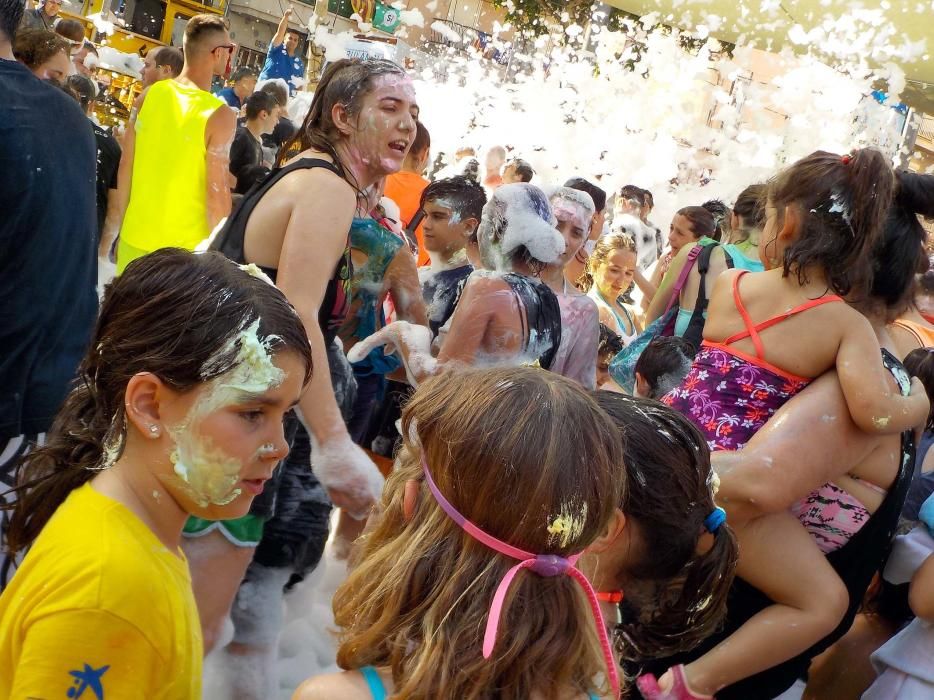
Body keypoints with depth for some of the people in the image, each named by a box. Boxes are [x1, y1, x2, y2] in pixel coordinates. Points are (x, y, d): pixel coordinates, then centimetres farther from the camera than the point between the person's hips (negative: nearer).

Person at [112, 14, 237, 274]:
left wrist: (121, 226, 16)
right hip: (183, 248, -5)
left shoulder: (150, 95, 1)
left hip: (134, 239, 5)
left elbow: (125, 166, 6)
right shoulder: (220, 115, -15)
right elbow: (216, 193, -17)